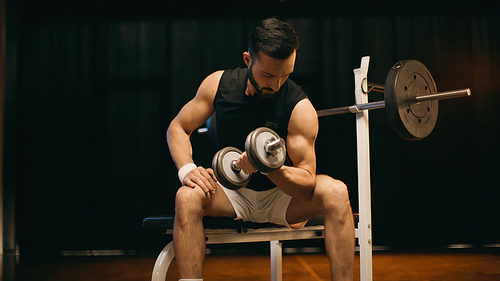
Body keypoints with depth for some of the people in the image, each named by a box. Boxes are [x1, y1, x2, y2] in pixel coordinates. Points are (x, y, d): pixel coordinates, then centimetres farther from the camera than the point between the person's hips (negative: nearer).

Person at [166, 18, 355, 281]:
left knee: (335, 192, -30)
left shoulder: (300, 108, -19)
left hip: (284, 195, -1)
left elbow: (307, 187, -20)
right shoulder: (219, 84, -10)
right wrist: (187, 169, -19)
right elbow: (178, 127, 1)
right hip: (233, 195, 2)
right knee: (187, 196, -30)